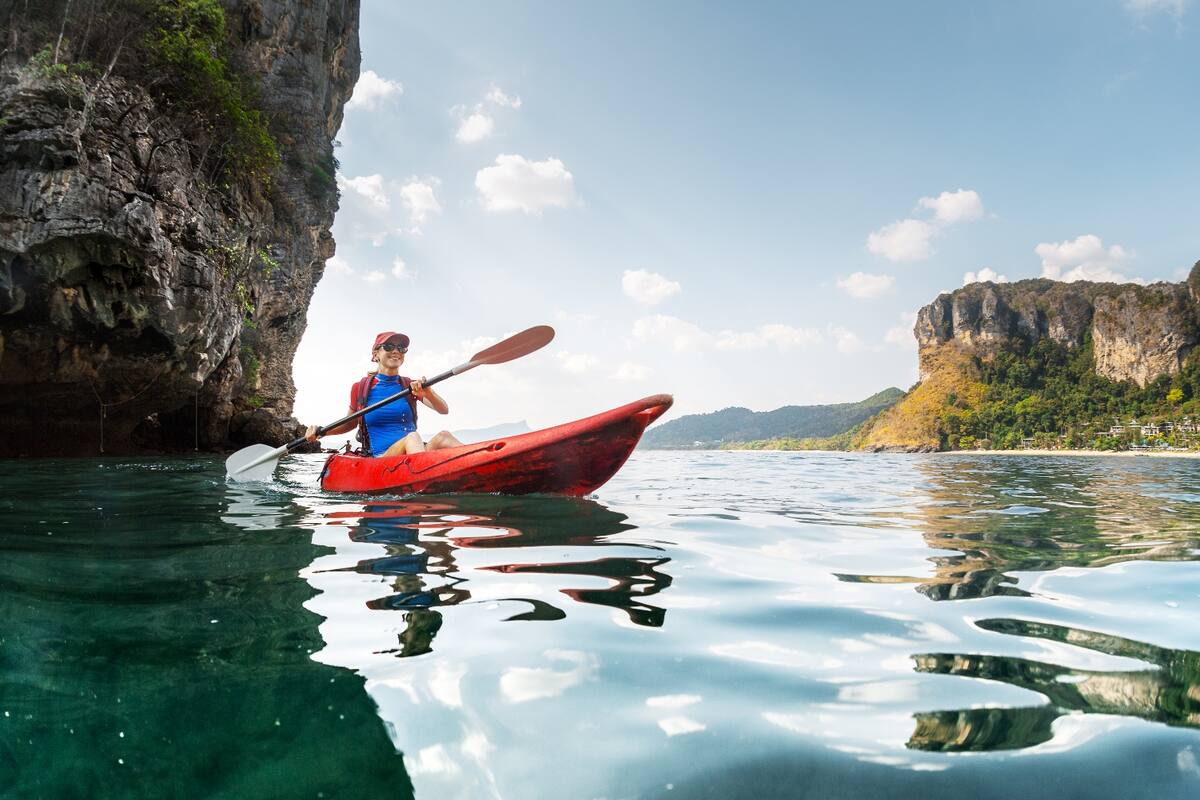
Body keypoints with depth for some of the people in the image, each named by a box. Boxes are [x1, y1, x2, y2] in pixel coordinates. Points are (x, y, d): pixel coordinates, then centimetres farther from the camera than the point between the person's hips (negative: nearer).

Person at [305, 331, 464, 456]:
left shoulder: (411, 386, 12)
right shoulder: (360, 389, 9)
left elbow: (444, 410, -2)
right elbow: (350, 424, 24)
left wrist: (427, 393, -23)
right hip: (379, 459, -2)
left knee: (443, 437, -29)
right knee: (412, 436, -35)